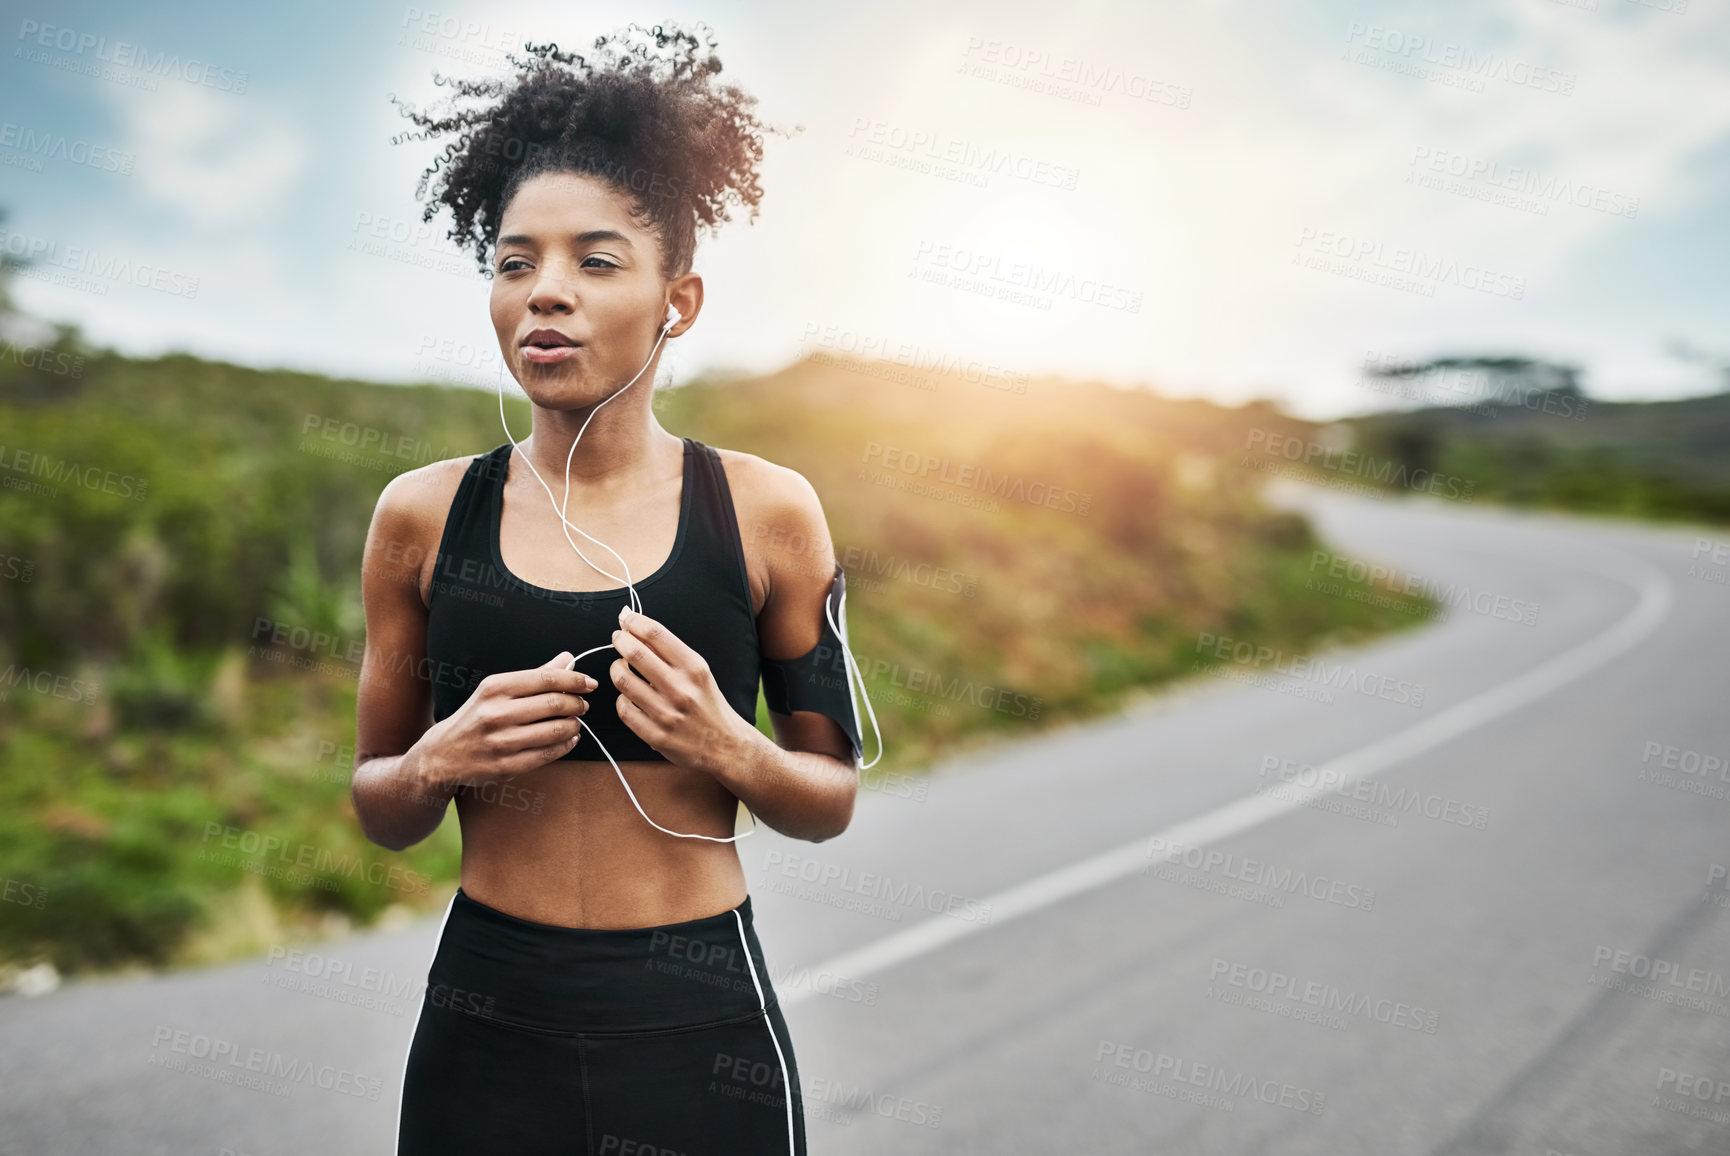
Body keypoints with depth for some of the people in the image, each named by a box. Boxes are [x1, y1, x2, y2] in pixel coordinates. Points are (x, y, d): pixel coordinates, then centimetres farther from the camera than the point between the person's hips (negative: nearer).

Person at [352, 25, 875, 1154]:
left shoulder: (767, 510, -6)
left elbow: (832, 798, 2)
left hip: (699, 1020, -1)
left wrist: (733, 752, -18)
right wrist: (439, 764, -13)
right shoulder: (424, 515, -2)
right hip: (488, 1015, 2)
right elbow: (379, 809, 7)